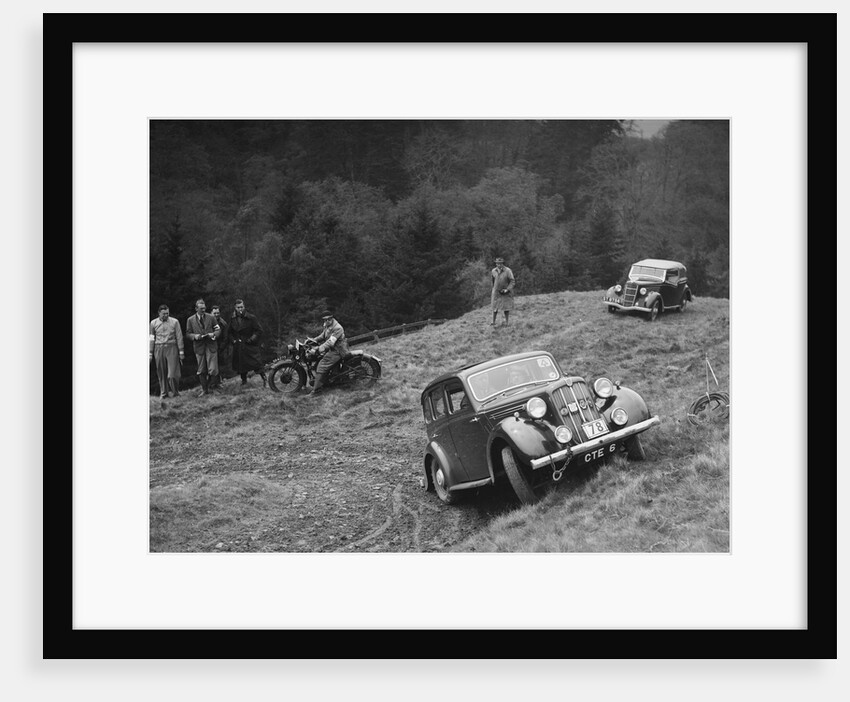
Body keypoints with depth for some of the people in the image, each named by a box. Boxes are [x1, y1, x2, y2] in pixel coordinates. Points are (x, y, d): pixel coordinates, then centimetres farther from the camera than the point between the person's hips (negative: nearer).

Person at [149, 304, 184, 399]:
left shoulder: (174, 322, 3)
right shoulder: (153, 323, 7)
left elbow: (179, 337, 5)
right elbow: (151, 339, 10)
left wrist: (181, 352, 2)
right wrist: (150, 353, 9)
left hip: (172, 348, -2)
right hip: (159, 349, 2)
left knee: (173, 374, -9)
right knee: (161, 373, 6)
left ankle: (176, 392, 8)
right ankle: (163, 394, 17)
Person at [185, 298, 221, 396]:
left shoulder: (211, 317, 3)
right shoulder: (190, 320, 2)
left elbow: (218, 329, 8)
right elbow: (188, 333, 6)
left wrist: (214, 334, -13)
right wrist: (194, 336, -15)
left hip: (211, 346, 0)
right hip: (199, 347, 0)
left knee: (212, 370, -7)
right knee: (201, 370, 6)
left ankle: (207, 385, 19)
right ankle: (204, 389, 19)